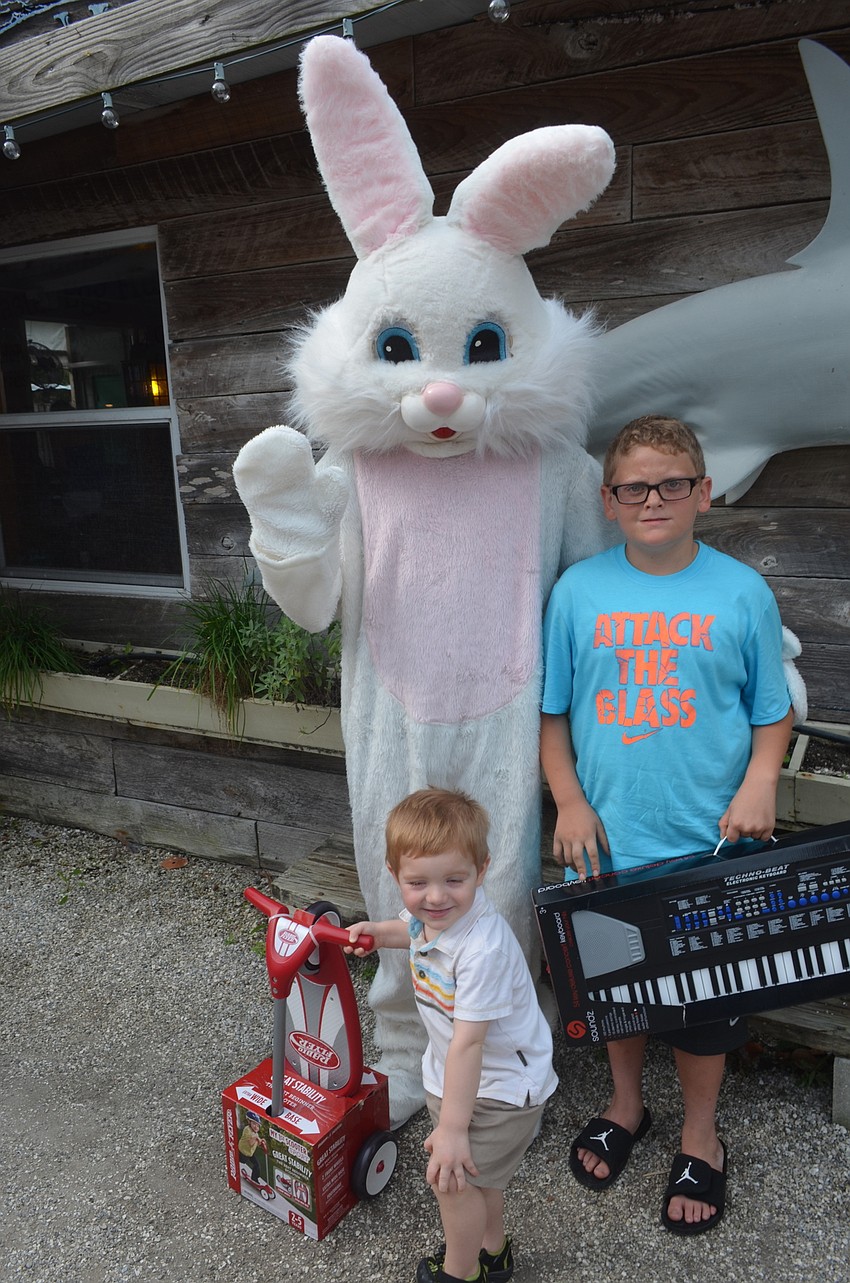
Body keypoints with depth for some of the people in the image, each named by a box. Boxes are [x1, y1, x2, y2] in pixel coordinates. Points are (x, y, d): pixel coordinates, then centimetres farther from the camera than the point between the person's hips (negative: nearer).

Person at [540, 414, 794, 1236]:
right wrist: (570, 802, -6)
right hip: (608, 840, 1)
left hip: (709, 843, -1)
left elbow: (772, 711, 2)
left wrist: (759, 783, -14)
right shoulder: (578, 590, -4)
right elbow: (551, 712, 2)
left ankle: (700, 1138, 40)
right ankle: (625, 1106, 47)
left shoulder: (741, 592, -5)